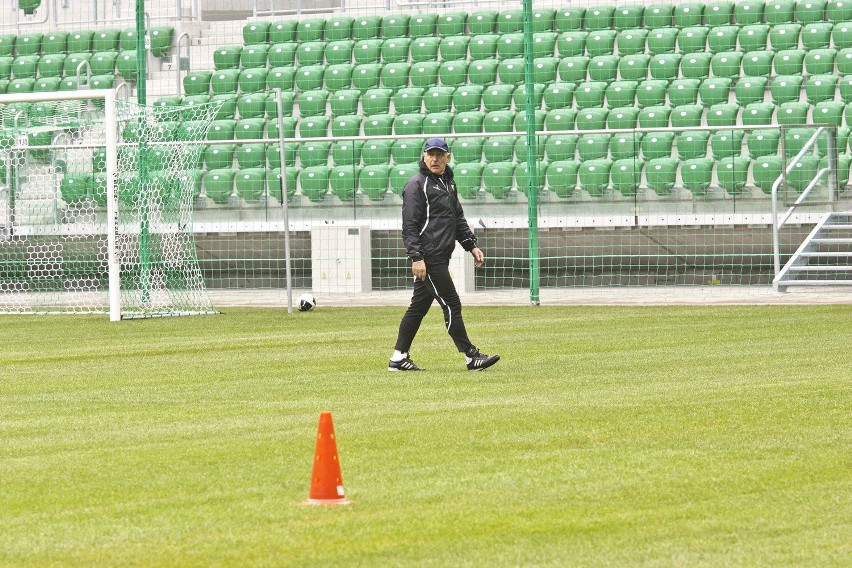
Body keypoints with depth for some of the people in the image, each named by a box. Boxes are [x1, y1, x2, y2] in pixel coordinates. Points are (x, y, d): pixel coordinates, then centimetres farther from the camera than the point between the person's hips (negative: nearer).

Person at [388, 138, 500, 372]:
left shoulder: (448, 183, 17)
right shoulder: (417, 185, -9)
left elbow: (458, 219, 26)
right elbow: (409, 225, -14)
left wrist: (472, 245, 17)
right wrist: (416, 258, -22)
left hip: (440, 256, 9)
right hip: (428, 258, -9)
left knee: (419, 306, 11)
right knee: (451, 305, -8)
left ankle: (399, 358, 15)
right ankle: (471, 357, -6)